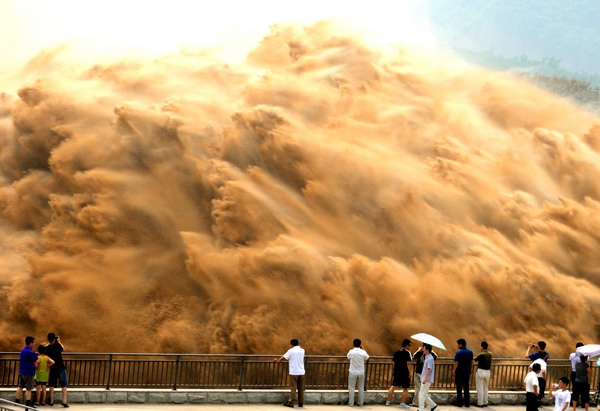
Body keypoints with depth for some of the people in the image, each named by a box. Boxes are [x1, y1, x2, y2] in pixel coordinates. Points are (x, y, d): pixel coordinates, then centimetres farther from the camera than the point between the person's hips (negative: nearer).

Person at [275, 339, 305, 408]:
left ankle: (291, 402, -6)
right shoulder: (302, 350, 8)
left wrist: (277, 360, 16)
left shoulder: (291, 351, -5)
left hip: (294, 372, -4)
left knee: (293, 388, -3)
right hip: (301, 372, 4)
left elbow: (283, 358, 1)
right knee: (301, 388, 9)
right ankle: (301, 402, 11)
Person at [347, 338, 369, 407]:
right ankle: (360, 403, 14)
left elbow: (348, 357, 9)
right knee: (361, 388, 11)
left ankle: (351, 403, 6)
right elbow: (367, 358, 11)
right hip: (361, 373, 1)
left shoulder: (351, 352, -13)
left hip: (353, 372, -1)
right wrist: (363, 349, 17)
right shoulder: (363, 352, -10)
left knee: (351, 388, 6)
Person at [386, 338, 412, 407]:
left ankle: (388, 401, 15)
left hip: (397, 372, 6)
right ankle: (402, 403, 1)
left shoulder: (396, 352, 11)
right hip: (405, 373, -6)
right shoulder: (407, 353, -10)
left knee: (393, 386, 14)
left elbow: (394, 362, 15)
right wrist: (410, 372, -12)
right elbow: (408, 363, -15)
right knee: (406, 388, 3)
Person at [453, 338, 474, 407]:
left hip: (459, 371, -5)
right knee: (466, 387, 10)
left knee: (459, 387, 2)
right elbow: (471, 362, 9)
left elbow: (456, 363, -16)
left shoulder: (458, 352, -14)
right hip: (467, 372, 5)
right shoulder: (470, 352, 4)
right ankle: (467, 402, 11)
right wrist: (470, 371, 17)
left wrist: (454, 371, -4)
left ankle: (459, 402, 3)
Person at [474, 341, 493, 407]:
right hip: (487, 372, 6)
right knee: (485, 388, 17)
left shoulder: (481, 355, -15)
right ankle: (485, 402, 21)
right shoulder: (490, 354, 4)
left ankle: (480, 403, 2)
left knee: (480, 388, 1)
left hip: (480, 371, -6)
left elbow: (475, 360, 1)